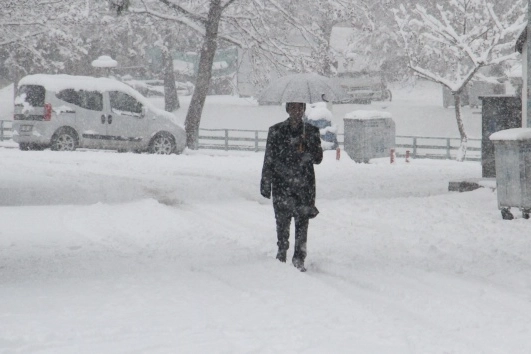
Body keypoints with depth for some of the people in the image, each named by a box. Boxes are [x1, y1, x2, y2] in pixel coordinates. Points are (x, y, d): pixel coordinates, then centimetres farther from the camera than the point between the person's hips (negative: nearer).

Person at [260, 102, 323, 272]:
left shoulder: (311, 132, 6)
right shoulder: (276, 131, 3)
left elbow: (318, 159, 4)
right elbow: (269, 159, 5)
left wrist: (305, 147, -14)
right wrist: (265, 184, 2)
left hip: (304, 185, 1)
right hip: (282, 184, 0)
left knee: (302, 220, -4)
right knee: (282, 220, 1)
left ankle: (299, 258, 0)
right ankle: (281, 253, 15)